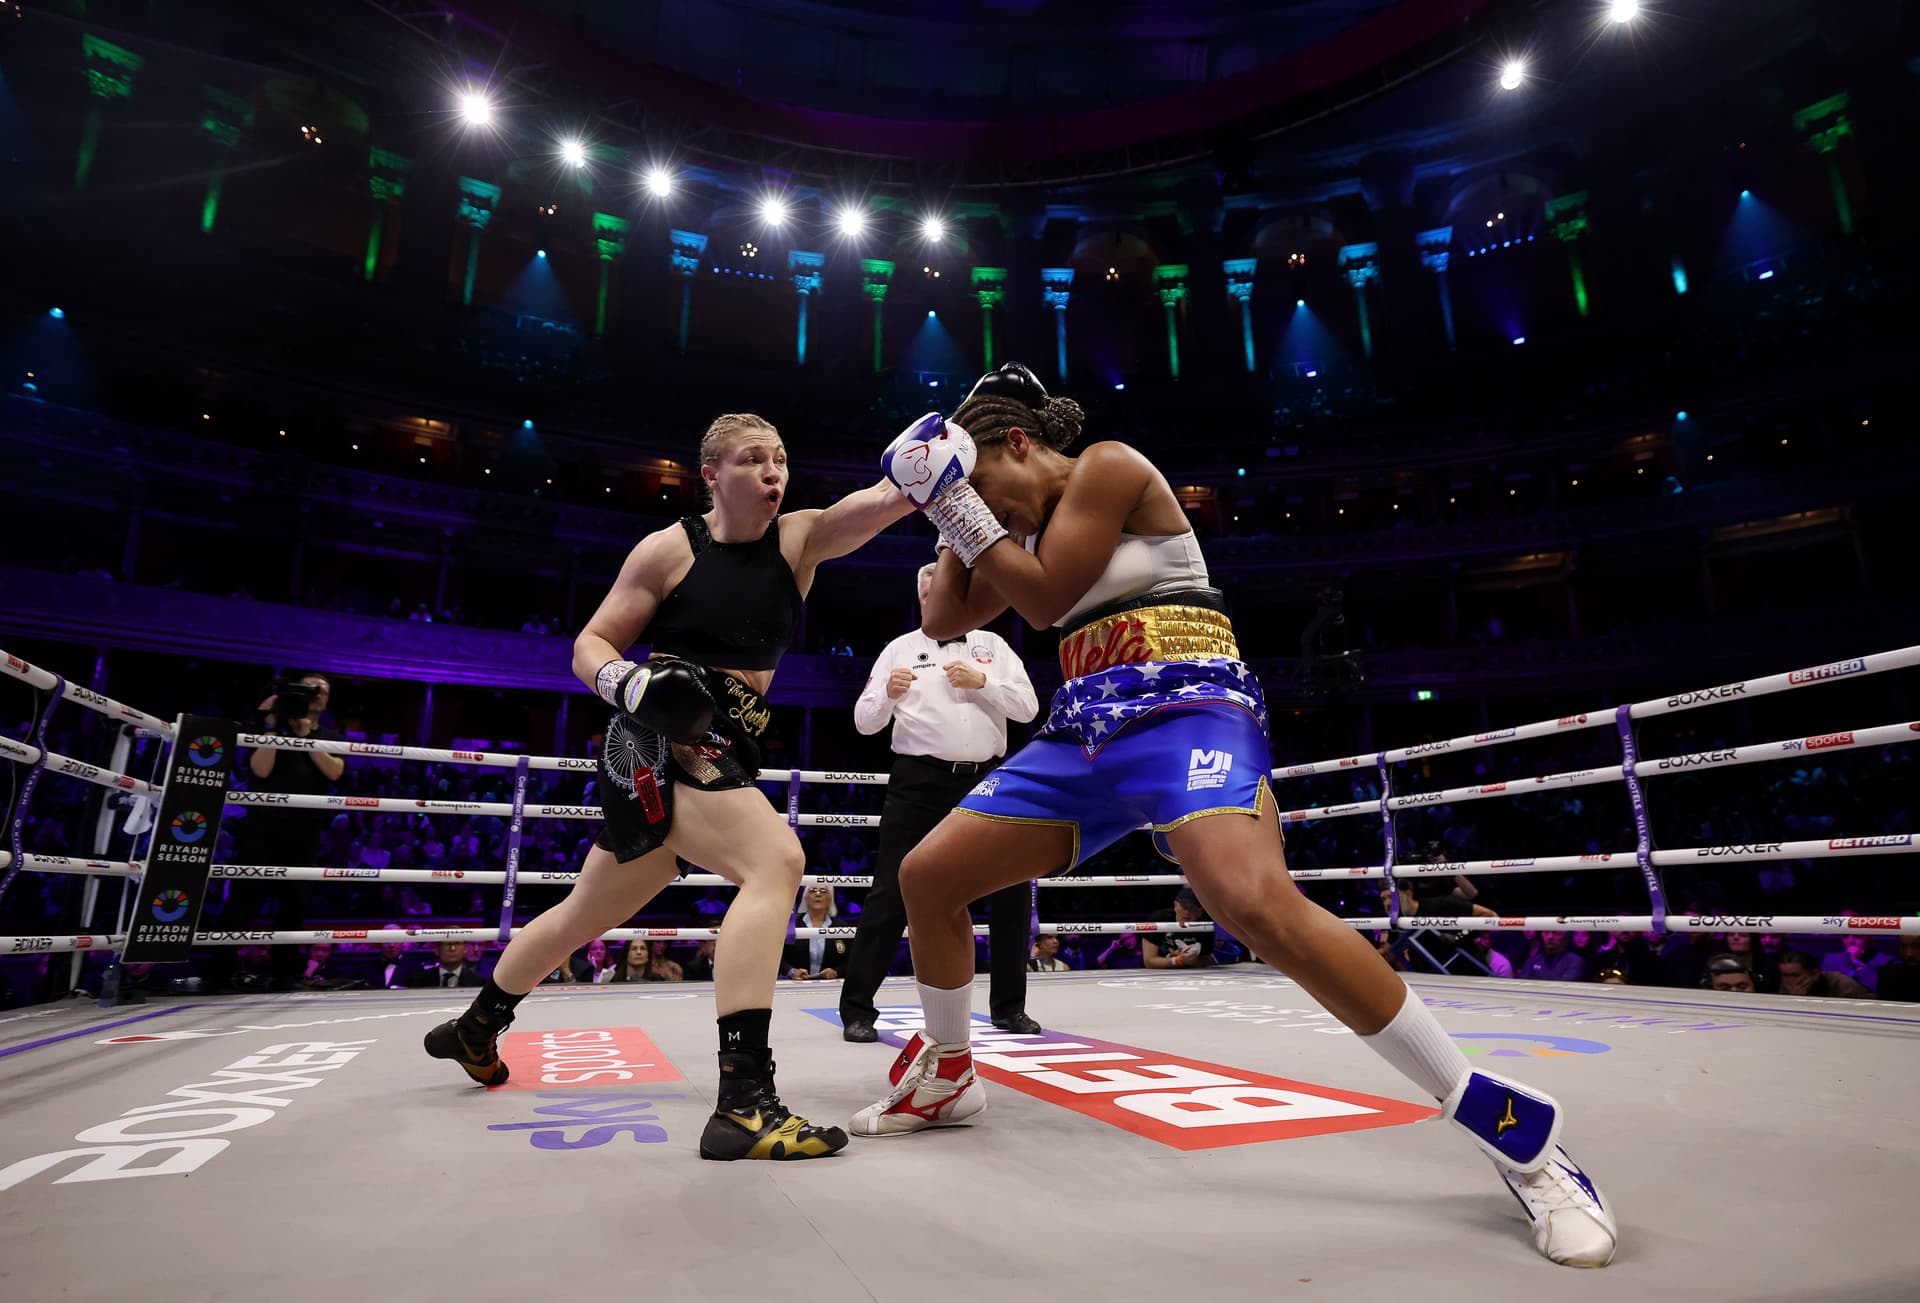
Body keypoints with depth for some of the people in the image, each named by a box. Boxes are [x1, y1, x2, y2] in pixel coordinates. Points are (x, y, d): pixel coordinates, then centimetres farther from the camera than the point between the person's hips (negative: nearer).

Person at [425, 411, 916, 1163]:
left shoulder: (799, 539, 3)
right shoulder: (670, 549, -5)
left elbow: (885, 499, -12)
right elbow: (590, 647, -2)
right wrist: (626, 681, -23)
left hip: (725, 753, 6)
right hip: (659, 743, -6)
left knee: (592, 912, 22)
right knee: (775, 860, -28)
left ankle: (475, 1030, 46)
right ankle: (742, 1104, -26)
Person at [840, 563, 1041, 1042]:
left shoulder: (992, 645, 12)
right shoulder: (901, 648, 7)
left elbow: (1028, 707, 3)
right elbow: (864, 721, 3)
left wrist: (982, 681, -11)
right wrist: (888, 693, -18)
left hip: (987, 782, 3)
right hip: (920, 783, -2)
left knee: (1012, 892, 5)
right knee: (891, 894, -3)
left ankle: (1009, 1006, 21)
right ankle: (856, 1009, 8)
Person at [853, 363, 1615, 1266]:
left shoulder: (1108, 466, -3)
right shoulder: (1030, 528, 22)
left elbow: (1045, 598, -10)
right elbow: (944, 617, 21)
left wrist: (964, 506, -4)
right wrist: (957, 515, 15)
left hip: (1184, 710, -8)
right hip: (1087, 729, 8)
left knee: (1256, 903, -35)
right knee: (925, 876, 4)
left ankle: (1513, 1131, -17)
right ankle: (945, 1078, 26)